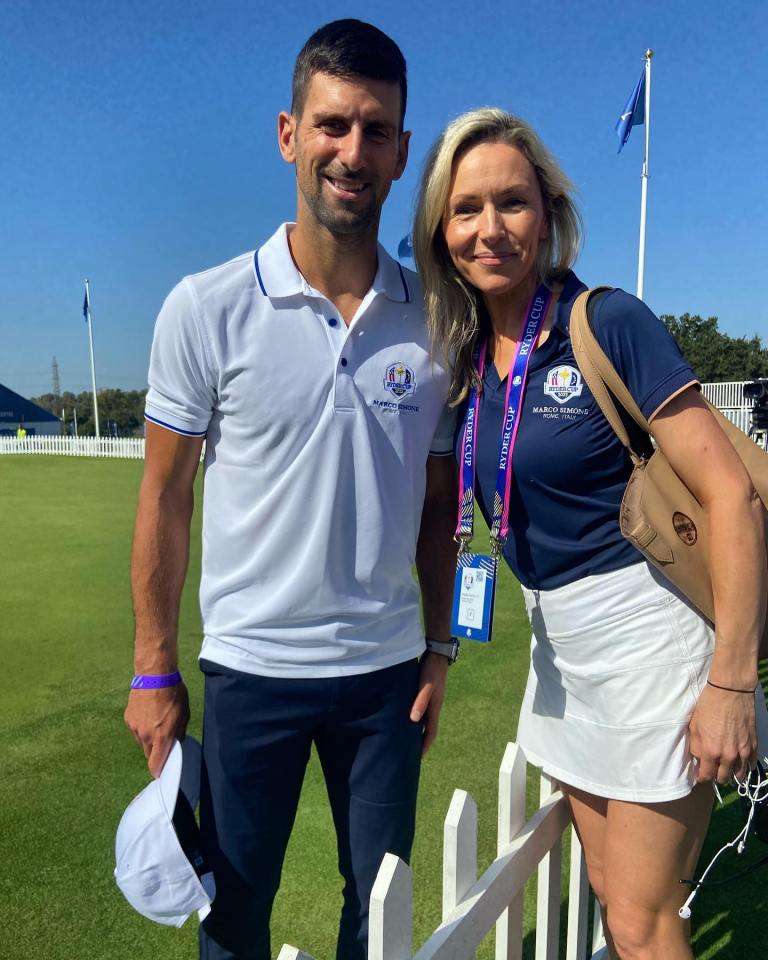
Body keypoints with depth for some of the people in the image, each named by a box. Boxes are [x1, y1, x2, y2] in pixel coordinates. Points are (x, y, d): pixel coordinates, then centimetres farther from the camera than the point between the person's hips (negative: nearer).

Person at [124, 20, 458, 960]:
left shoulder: (432, 323, -1)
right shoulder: (207, 309, -8)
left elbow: (437, 503, 5)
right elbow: (165, 496, -4)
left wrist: (439, 650, 5)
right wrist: (154, 669, -3)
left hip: (386, 668, 3)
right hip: (252, 667, -2)